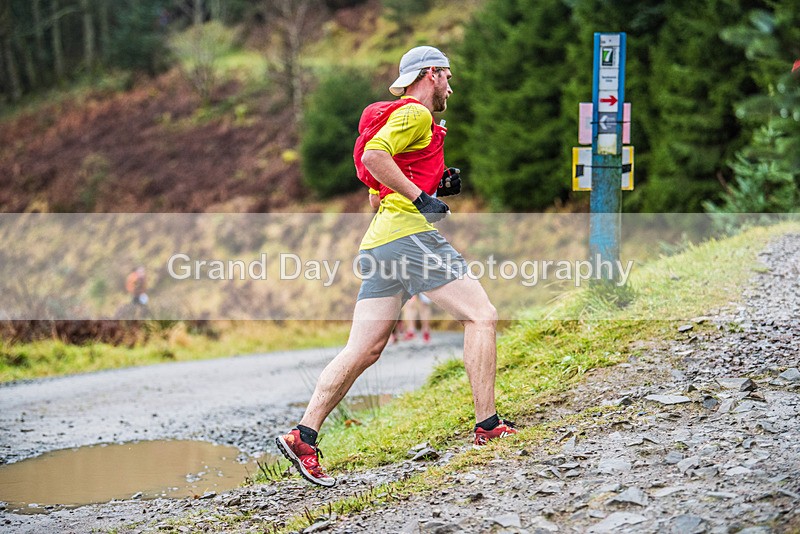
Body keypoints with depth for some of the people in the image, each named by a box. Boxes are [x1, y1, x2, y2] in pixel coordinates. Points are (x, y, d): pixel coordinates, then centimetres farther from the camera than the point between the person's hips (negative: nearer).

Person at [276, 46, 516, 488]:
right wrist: (420, 196, -17)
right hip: (409, 234, -10)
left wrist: (439, 184, 19)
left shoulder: (404, 116, 28)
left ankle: (303, 437, 0)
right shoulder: (415, 114, -3)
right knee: (481, 317, -5)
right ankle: (487, 427, -7)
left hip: (379, 243, 10)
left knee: (364, 349, 5)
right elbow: (374, 155, -19)